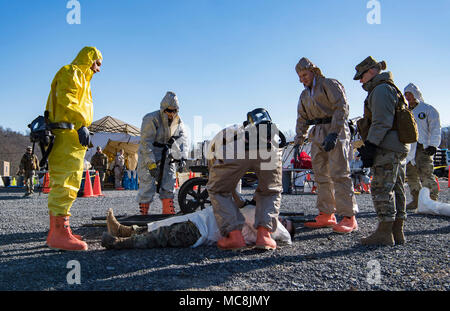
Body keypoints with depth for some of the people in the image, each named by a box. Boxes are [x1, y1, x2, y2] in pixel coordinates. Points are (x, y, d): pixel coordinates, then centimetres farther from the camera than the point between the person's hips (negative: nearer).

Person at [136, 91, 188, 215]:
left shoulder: (178, 121, 3)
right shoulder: (151, 119, -18)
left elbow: (183, 139, 5)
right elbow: (146, 143, -21)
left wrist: (182, 157, -11)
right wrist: (151, 164, -27)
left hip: (167, 158, 6)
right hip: (149, 157, -6)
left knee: (169, 187, 6)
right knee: (147, 187, -9)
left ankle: (169, 214, 15)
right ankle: (143, 215, 1)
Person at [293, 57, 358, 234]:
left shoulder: (330, 85, -1)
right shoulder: (304, 95, 21)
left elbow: (342, 108, -12)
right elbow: (302, 119, 23)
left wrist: (334, 133, -22)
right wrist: (298, 141, 12)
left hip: (335, 131, -8)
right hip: (317, 134, 8)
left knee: (339, 173, -14)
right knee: (321, 175, 5)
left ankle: (349, 217, -12)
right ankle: (326, 215, 10)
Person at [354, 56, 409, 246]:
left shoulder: (381, 89, -8)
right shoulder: (392, 89, 25)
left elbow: (382, 122, -18)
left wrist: (370, 145, -19)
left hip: (386, 148, -11)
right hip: (399, 148, 11)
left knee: (381, 189, -9)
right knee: (396, 189, 10)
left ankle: (384, 233, -6)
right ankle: (397, 232, 16)